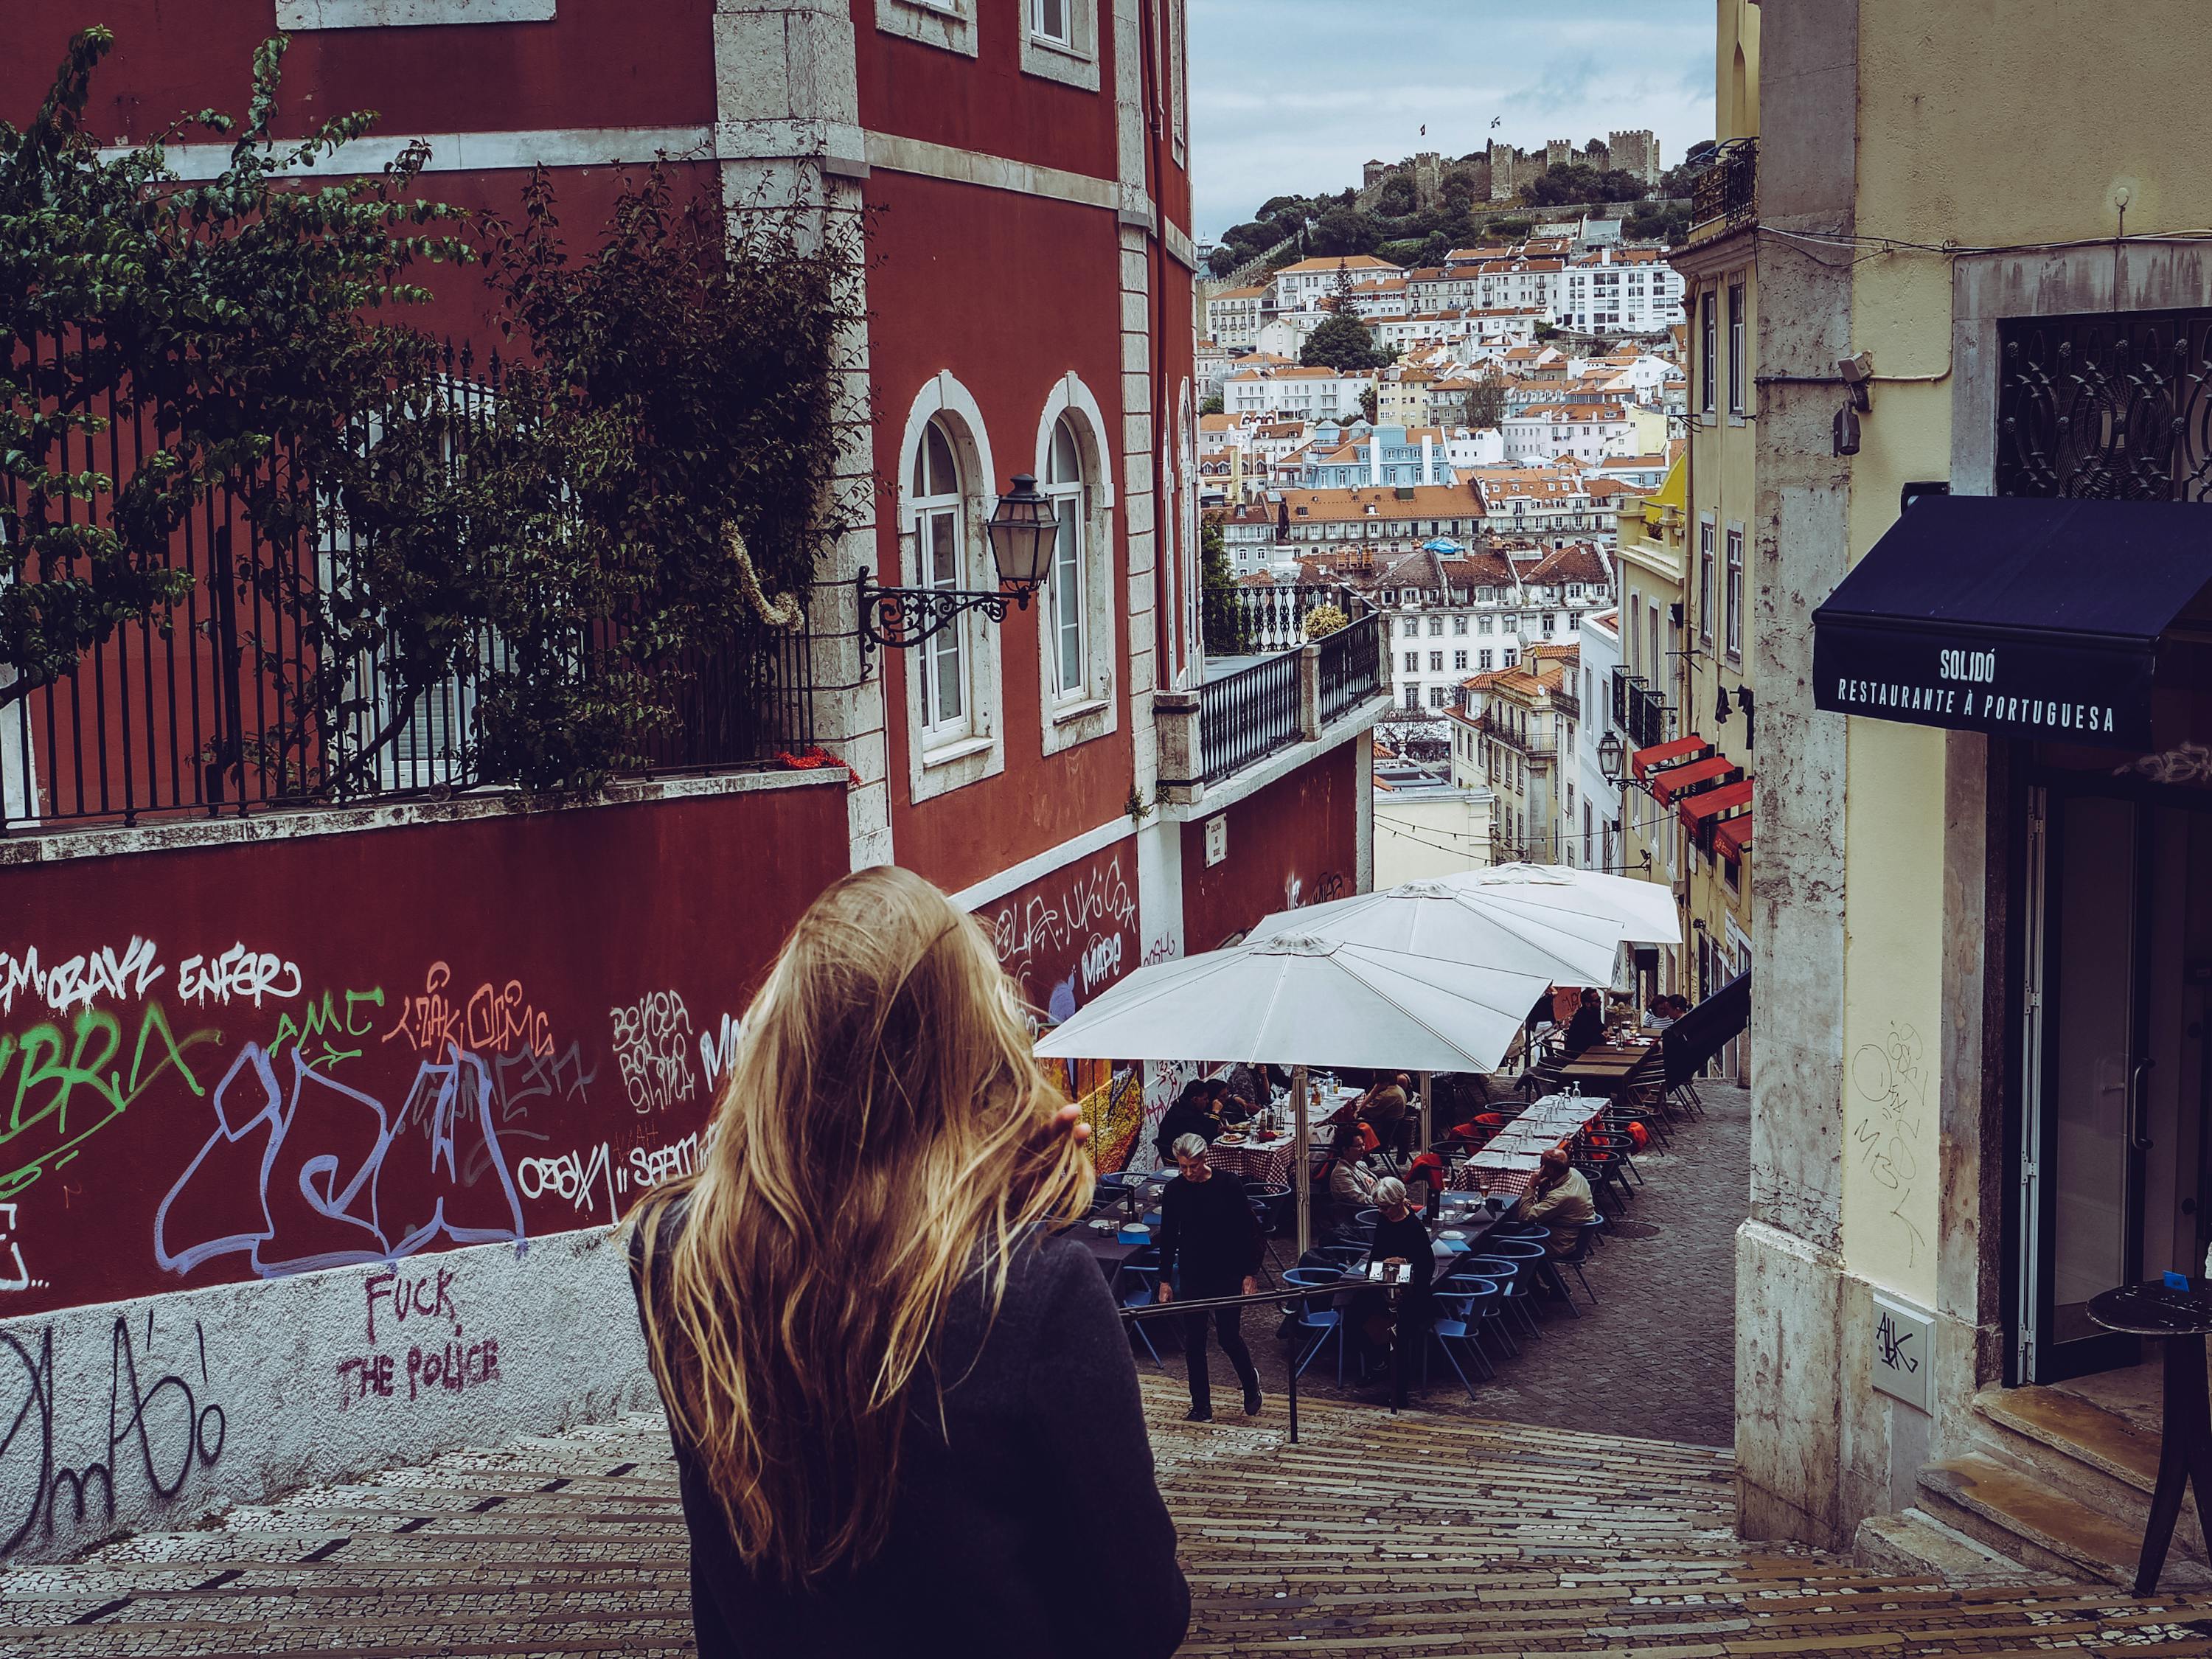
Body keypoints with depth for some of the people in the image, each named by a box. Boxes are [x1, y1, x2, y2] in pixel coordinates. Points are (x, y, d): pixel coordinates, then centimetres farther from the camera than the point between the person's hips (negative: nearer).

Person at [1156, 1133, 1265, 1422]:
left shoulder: (1228, 1184, -11)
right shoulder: (1174, 1190, -3)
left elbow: (1248, 1231, -4)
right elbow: (1168, 1237, 6)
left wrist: (1250, 1274, -6)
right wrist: (1165, 1280, 5)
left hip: (1227, 1273, -3)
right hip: (1192, 1275, 3)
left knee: (1229, 1338, 0)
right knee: (1193, 1342, 4)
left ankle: (1250, 1382, 29)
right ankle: (1201, 1407, 15)